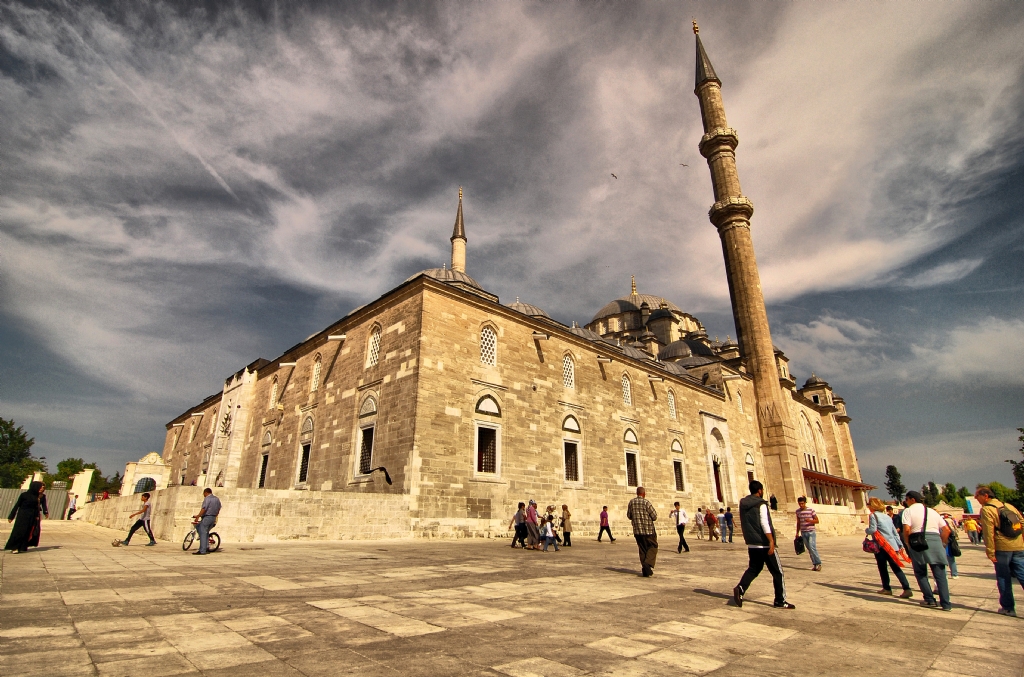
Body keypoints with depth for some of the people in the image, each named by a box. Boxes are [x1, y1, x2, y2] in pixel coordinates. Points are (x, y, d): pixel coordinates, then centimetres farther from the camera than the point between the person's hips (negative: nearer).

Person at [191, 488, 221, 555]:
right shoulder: (217, 499, 16)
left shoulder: (207, 498, -10)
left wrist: (197, 517, -18)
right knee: (206, 532, 22)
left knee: (203, 534, -4)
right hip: (213, 518, 8)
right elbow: (218, 510, 19)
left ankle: (202, 551, -5)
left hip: (206, 517, -8)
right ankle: (207, 547, 17)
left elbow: (203, 509, -20)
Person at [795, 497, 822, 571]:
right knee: (809, 549, 5)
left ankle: (818, 563, -6)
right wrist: (797, 533, 14)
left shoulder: (811, 510, -6)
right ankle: (814, 564, 12)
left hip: (811, 532, -4)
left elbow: (817, 520, -3)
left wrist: (810, 520, -22)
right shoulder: (798, 511, 7)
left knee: (812, 547, -16)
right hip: (803, 533, 4)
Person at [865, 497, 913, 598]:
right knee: (896, 567, 5)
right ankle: (907, 589, -6)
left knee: (882, 567, 6)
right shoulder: (887, 516, 17)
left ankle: (887, 588, 12)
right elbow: (895, 532, 17)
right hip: (892, 545, 7)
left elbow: (873, 530, -16)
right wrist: (900, 545, 21)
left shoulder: (873, 516, -8)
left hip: (881, 545, -7)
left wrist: (866, 530, 5)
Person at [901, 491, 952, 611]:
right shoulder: (932, 511, 19)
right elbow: (946, 530, 12)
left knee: (921, 573, 10)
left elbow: (906, 529, -9)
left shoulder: (908, 511, 4)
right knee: (940, 574, 7)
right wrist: (942, 543, 20)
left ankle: (930, 600, 10)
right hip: (935, 541, 4)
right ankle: (946, 603, 6)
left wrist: (908, 544, 3)